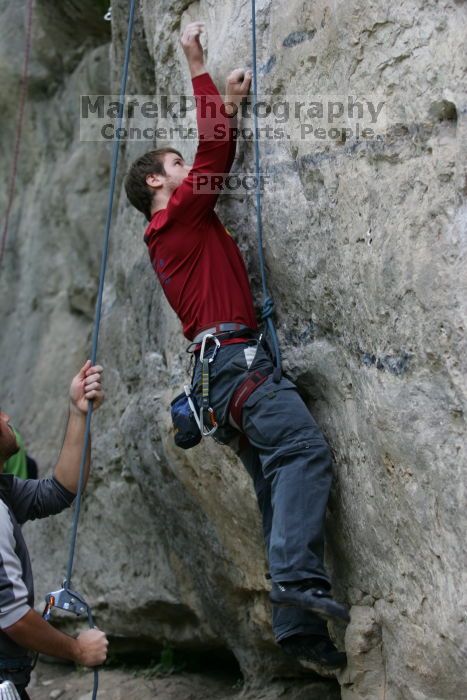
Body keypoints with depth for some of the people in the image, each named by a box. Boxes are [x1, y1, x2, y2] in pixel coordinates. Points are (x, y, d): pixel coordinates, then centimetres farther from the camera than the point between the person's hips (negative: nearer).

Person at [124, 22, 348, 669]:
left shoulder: (173, 232, 29)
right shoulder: (180, 215, 4)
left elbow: (218, 157, 35)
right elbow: (214, 146, -1)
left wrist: (230, 101, 35)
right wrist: (198, 65, 6)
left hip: (222, 364, 9)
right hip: (233, 353, -9)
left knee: (280, 484, 1)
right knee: (304, 448, -25)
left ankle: (297, 625, -4)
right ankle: (299, 577, -37)